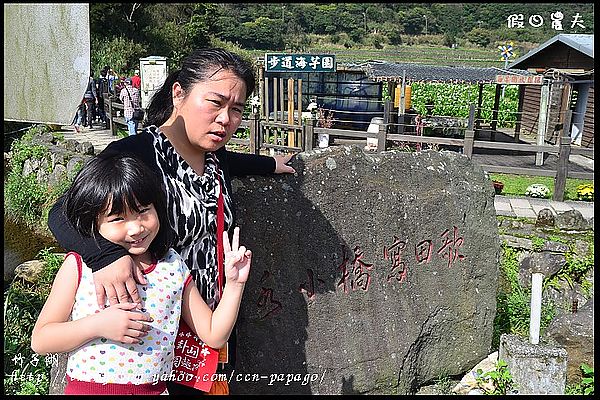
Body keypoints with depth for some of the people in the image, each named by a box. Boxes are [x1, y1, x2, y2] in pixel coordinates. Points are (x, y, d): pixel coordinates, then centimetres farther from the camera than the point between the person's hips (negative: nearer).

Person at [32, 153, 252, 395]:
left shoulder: (174, 267, -3)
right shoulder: (80, 266, -10)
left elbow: (214, 336, -1)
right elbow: (39, 341, -9)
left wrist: (234, 284, -11)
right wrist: (98, 325, -22)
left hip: (154, 389, 2)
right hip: (86, 388, -1)